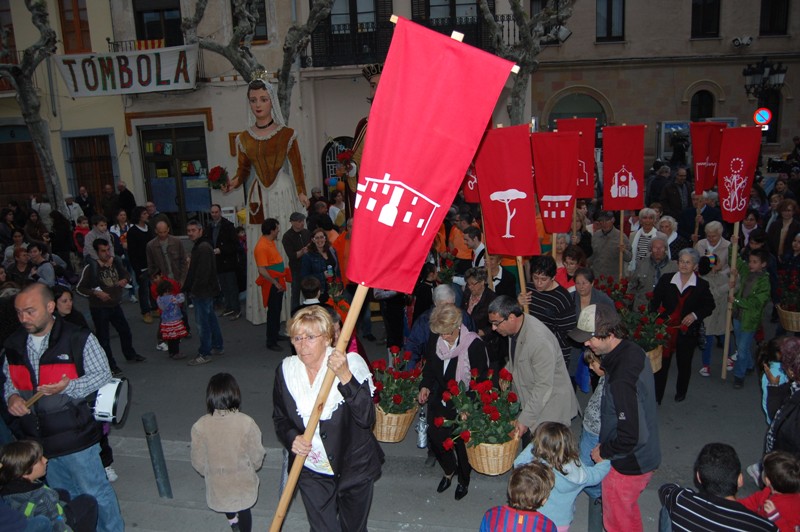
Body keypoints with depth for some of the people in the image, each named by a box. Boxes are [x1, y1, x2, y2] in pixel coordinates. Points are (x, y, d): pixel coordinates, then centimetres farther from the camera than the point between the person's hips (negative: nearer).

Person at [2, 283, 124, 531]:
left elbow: (103, 375, -14)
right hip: (35, 440, 6)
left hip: (75, 436, -5)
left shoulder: (79, 339, -16)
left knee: (95, 493, 9)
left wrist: (69, 387, -28)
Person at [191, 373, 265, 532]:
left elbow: (198, 462, -10)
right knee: (244, 512, 25)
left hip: (217, 484, 3)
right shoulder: (246, 422, -26)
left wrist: (210, 472, 12)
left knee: (226, 505, 35)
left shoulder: (200, 426, -22)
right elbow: (256, 456, -14)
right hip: (243, 483, -2)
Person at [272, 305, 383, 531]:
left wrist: (345, 377, -37)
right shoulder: (286, 370, -7)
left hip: (353, 468, -2)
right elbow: (279, 417, 6)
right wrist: (292, 438, -15)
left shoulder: (351, 364, -19)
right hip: (311, 472, 2)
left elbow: (367, 418, -27)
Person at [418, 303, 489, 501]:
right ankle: (449, 471, 40)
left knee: (462, 442, 8)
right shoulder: (434, 340, -8)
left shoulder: (474, 344, -23)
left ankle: (464, 479, 39)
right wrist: (425, 386, -5)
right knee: (436, 435, 7)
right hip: (440, 399, 5)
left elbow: (481, 378, -18)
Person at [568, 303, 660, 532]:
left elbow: (630, 437, -30)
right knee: (629, 511, 31)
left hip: (628, 464, -9)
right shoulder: (633, 351, -7)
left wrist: (604, 452, -15)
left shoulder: (621, 381, -37)